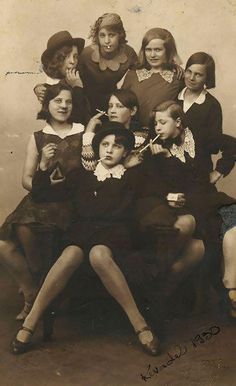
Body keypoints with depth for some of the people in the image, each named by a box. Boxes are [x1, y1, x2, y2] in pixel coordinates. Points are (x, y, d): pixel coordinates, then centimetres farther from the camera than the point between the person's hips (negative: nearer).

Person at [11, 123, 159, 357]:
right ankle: (30, 323, -28)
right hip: (82, 230, 2)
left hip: (114, 233, -1)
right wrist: (44, 166, 5)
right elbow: (41, 194, 20)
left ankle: (138, 323, -34)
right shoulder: (81, 175, 22)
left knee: (99, 254, -39)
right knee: (70, 255, -35)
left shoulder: (131, 178, 19)